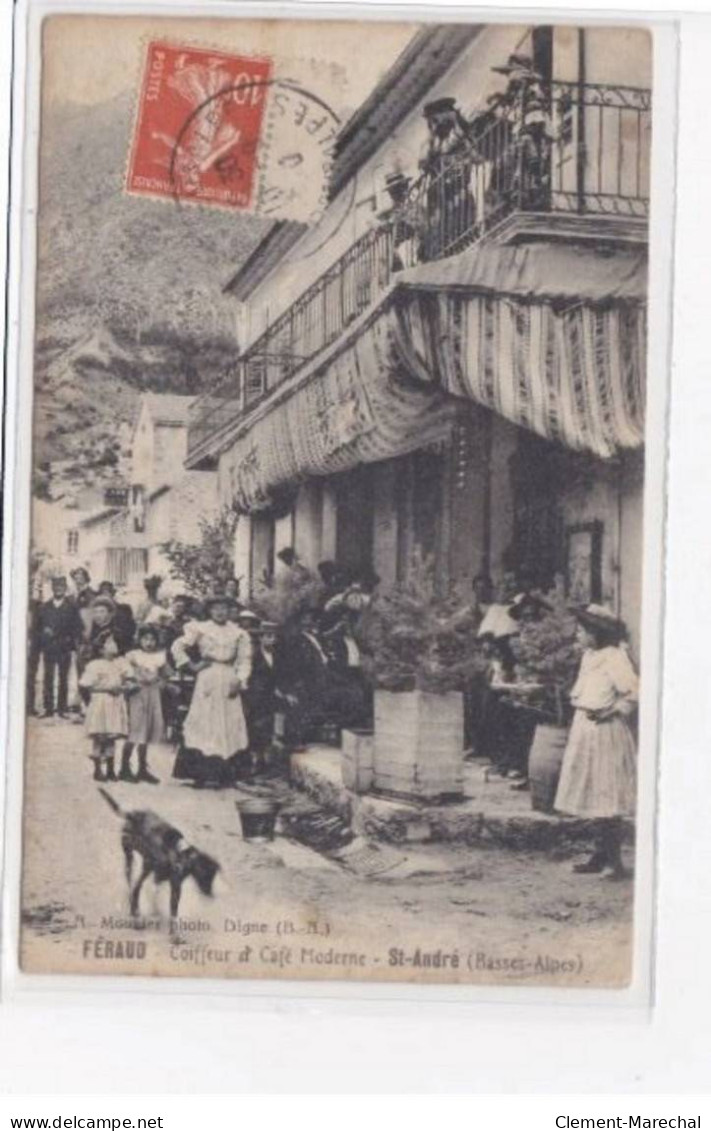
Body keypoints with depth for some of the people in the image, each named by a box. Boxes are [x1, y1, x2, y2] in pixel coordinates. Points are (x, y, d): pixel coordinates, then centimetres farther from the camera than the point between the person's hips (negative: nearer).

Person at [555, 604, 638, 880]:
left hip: (605, 733, -9)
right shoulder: (589, 656, 13)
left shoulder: (614, 658, -14)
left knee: (606, 799, -8)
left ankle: (614, 860, -4)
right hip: (585, 731, 9)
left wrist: (610, 712, -17)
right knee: (593, 798, 12)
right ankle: (601, 855, 19)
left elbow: (634, 694, -19)